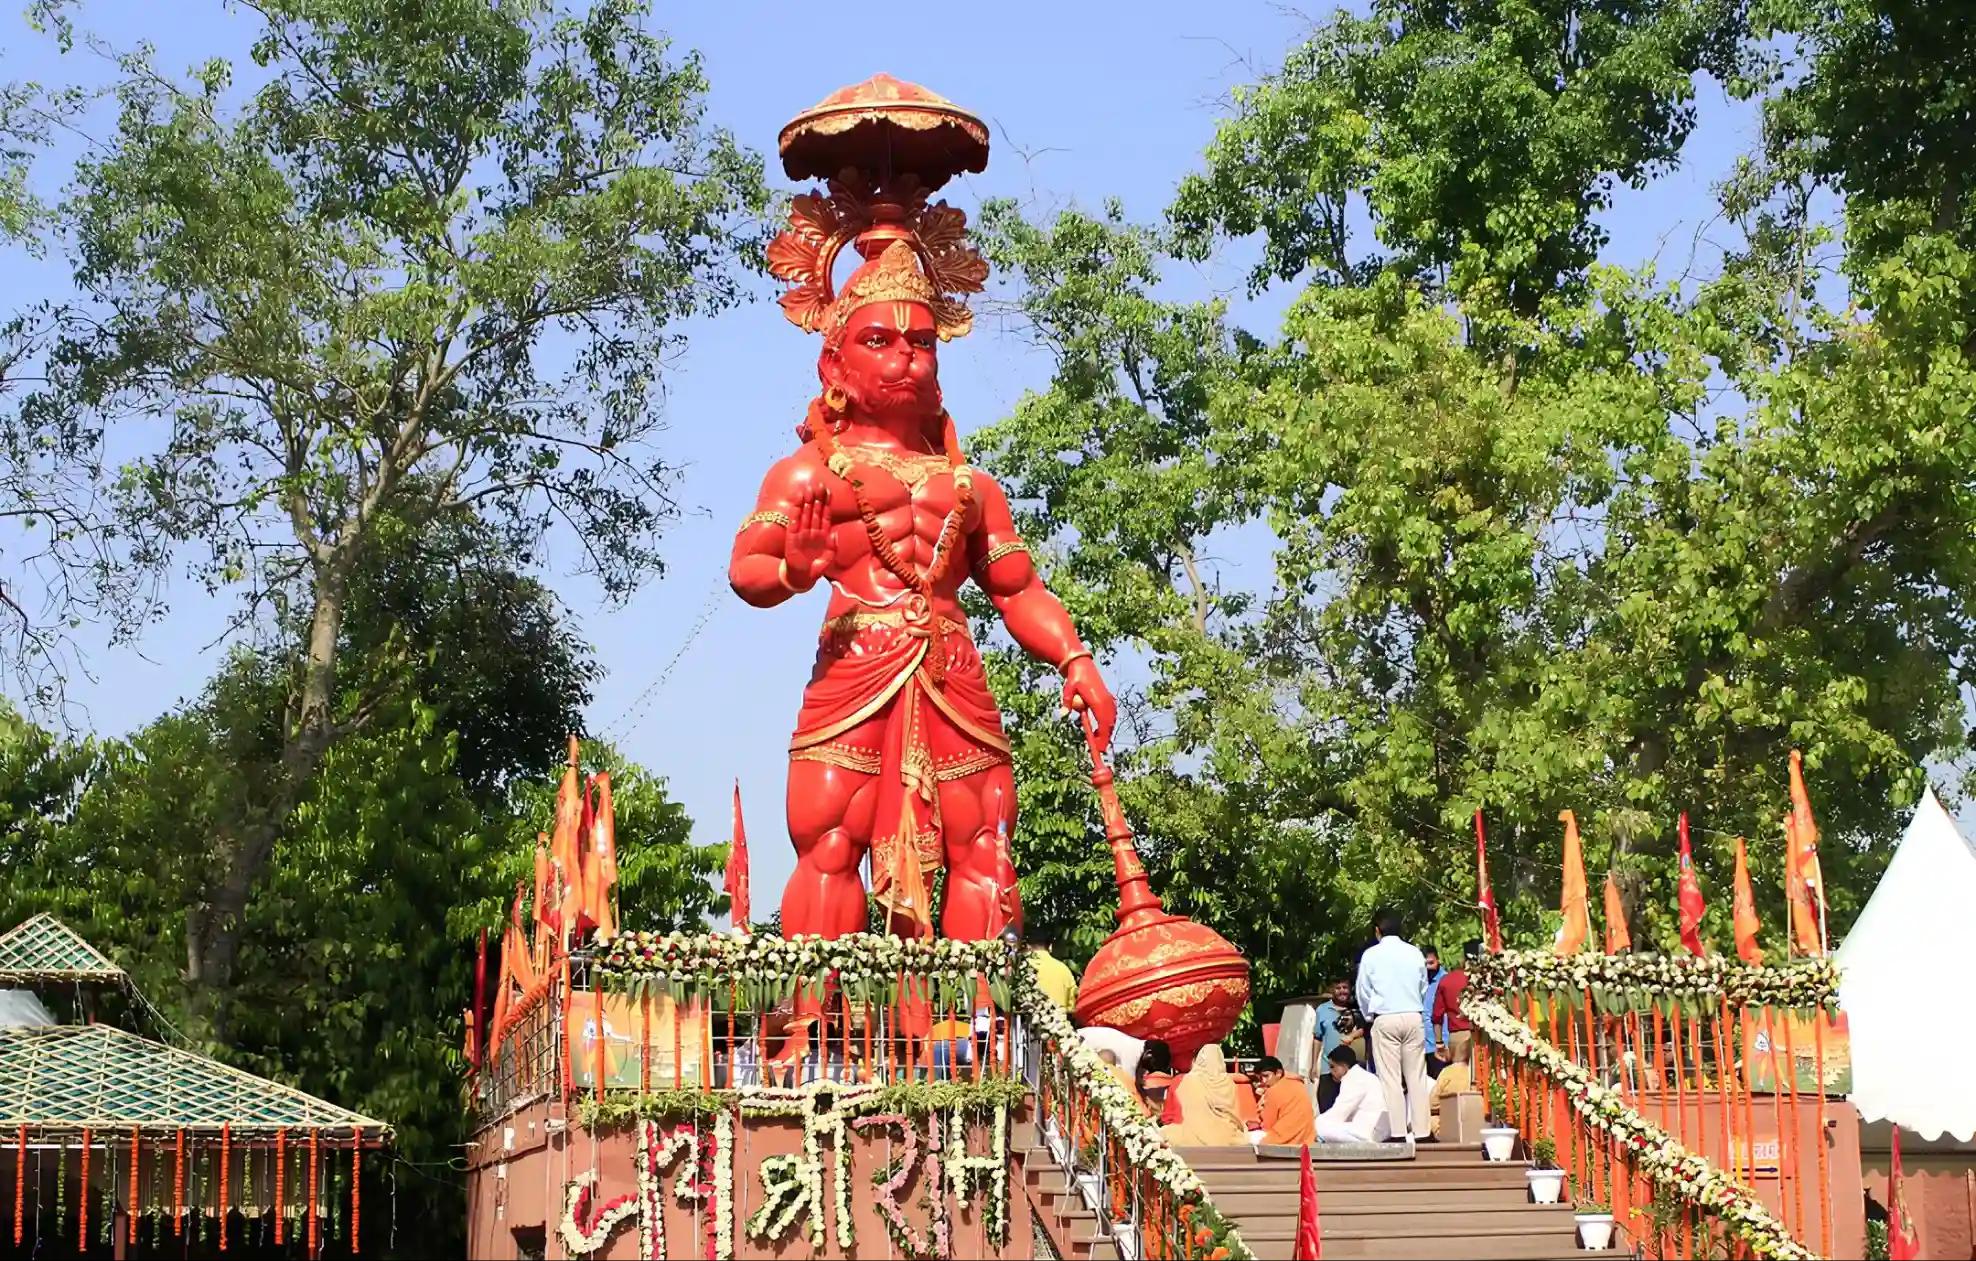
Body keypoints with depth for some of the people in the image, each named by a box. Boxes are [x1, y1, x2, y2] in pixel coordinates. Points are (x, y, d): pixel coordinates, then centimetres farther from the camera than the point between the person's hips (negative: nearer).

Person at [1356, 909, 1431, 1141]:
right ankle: (1420, 1130, 2)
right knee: (1416, 1076, 5)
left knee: (1390, 1078, -2)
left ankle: (1397, 1131, -7)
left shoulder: (1371, 955, -2)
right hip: (1413, 1017, 3)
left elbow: (1363, 991, 4)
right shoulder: (1414, 953, 4)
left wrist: (1369, 1016, 21)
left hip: (1385, 1020, -3)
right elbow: (1423, 988, 12)